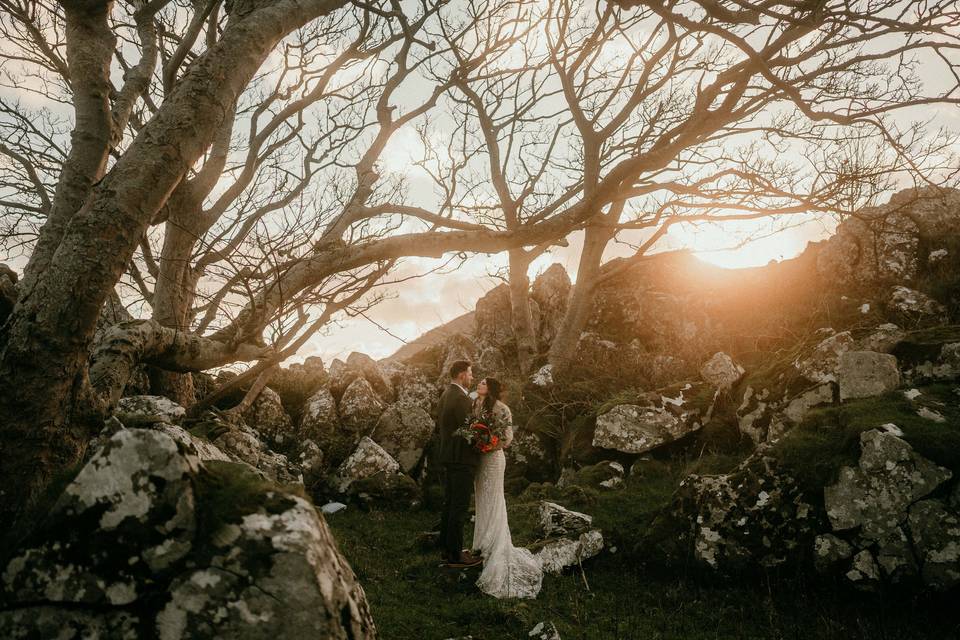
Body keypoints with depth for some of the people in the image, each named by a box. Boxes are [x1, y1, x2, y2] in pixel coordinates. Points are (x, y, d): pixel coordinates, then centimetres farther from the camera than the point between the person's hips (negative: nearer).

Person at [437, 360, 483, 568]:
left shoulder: (446, 394, 11)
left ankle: (447, 549, 25)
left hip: (449, 455, 10)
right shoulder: (460, 398, -19)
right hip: (461, 459, -10)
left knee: (450, 504, 16)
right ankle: (455, 555, 5)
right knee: (460, 507, -2)